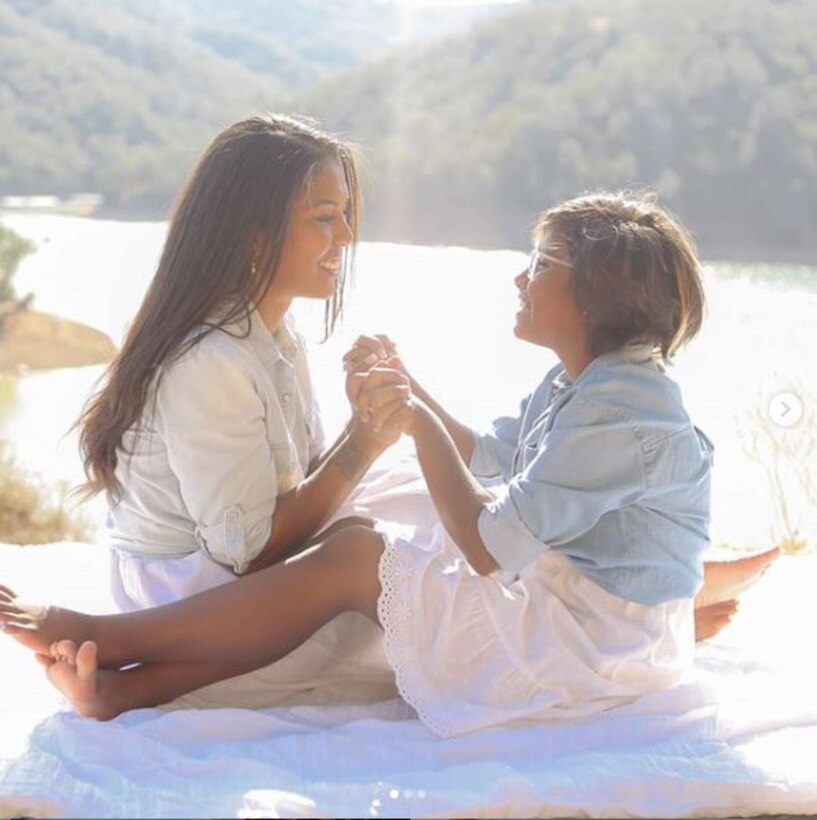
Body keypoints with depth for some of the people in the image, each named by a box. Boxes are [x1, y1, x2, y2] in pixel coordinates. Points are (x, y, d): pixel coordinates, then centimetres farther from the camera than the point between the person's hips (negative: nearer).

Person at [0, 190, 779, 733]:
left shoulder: (622, 408, -23)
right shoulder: (575, 383, 10)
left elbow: (490, 546, -27)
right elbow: (486, 457, 23)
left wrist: (419, 423, -25)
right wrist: (406, 388, 11)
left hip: (592, 637, -10)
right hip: (554, 593, 10)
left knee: (353, 560, -17)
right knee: (352, 543, -2)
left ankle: (98, 636, -12)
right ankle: (124, 686, -11)